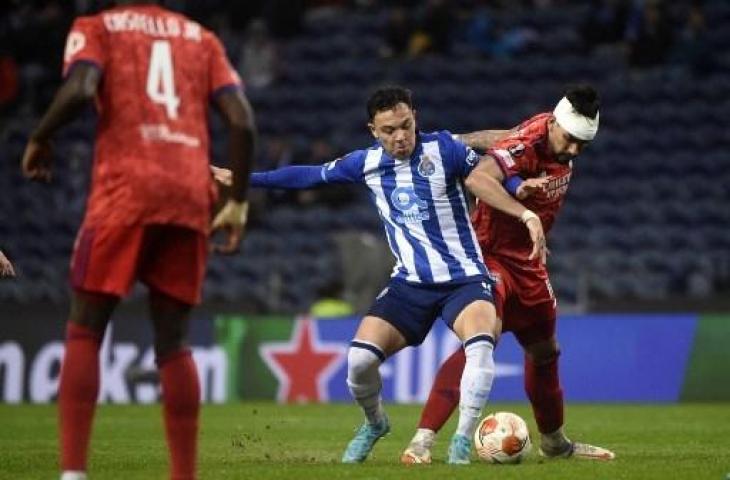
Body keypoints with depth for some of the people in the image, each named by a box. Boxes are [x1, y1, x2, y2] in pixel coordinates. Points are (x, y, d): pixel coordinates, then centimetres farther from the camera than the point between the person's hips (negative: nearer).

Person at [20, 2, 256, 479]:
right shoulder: (202, 38, 21)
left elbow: (79, 90, -11)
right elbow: (243, 121, 9)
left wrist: (40, 140, 5)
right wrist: (238, 202, 14)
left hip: (126, 189, -3)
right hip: (192, 196, 3)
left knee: (84, 332, 3)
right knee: (173, 344, 10)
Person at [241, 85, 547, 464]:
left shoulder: (442, 148, -7)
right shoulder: (366, 163, 3)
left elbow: (482, 181, -14)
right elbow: (309, 176, 12)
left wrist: (527, 215, -28)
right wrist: (244, 180, 14)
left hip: (463, 279, -3)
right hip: (410, 284, 3)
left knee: (481, 342, -32)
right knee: (359, 358, -13)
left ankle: (463, 438, -20)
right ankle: (375, 423, 19)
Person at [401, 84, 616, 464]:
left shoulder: (556, 135, -3)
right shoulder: (523, 149, -28)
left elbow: (505, 138, 12)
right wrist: (516, 188, -65)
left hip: (527, 261, 9)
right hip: (490, 255, -9)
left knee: (545, 350, 21)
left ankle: (554, 441, 41)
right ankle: (422, 440, -31)